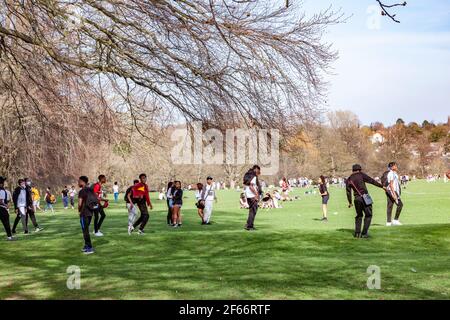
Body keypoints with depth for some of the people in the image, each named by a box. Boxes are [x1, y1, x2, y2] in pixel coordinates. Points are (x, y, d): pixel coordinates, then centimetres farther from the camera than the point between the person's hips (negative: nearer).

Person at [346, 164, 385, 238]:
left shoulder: (349, 179, 12)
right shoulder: (361, 175, 0)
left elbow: (348, 192, 14)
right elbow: (372, 181, -3)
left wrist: (350, 202, 23)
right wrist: (381, 186, 2)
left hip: (357, 199, 5)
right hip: (365, 197, -4)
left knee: (359, 215, 20)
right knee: (368, 215, 5)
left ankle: (357, 233, 15)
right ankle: (364, 233, -1)